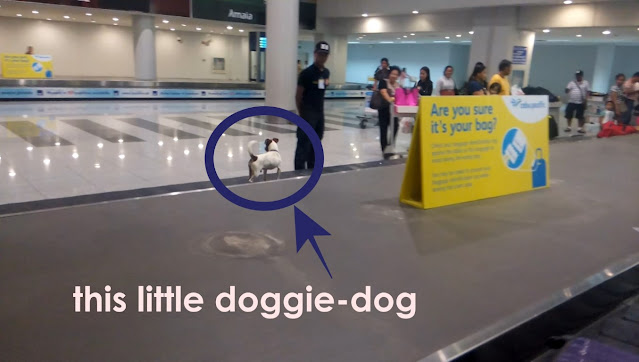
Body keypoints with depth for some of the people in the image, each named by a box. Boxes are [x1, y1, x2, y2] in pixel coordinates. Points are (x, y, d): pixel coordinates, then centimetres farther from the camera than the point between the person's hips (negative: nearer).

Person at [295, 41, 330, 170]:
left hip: (320, 113, 7)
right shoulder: (307, 73, -13)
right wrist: (301, 114, -9)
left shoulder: (327, 73, 8)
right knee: (304, 146, -6)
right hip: (307, 113, -7)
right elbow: (298, 95, -10)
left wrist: (320, 109, 15)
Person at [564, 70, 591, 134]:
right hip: (571, 102, 2)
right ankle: (569, 127, 15)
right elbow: (566, 91, 3)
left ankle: (580, 128, 9)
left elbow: (588, 92, 2)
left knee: (580, 116, 1)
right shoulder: (572, 83, 8)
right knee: (569, 115, 3)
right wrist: (568, 90, -21)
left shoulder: (585, 83, 5)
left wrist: (586, 100, -8)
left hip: (580, 103, -2)